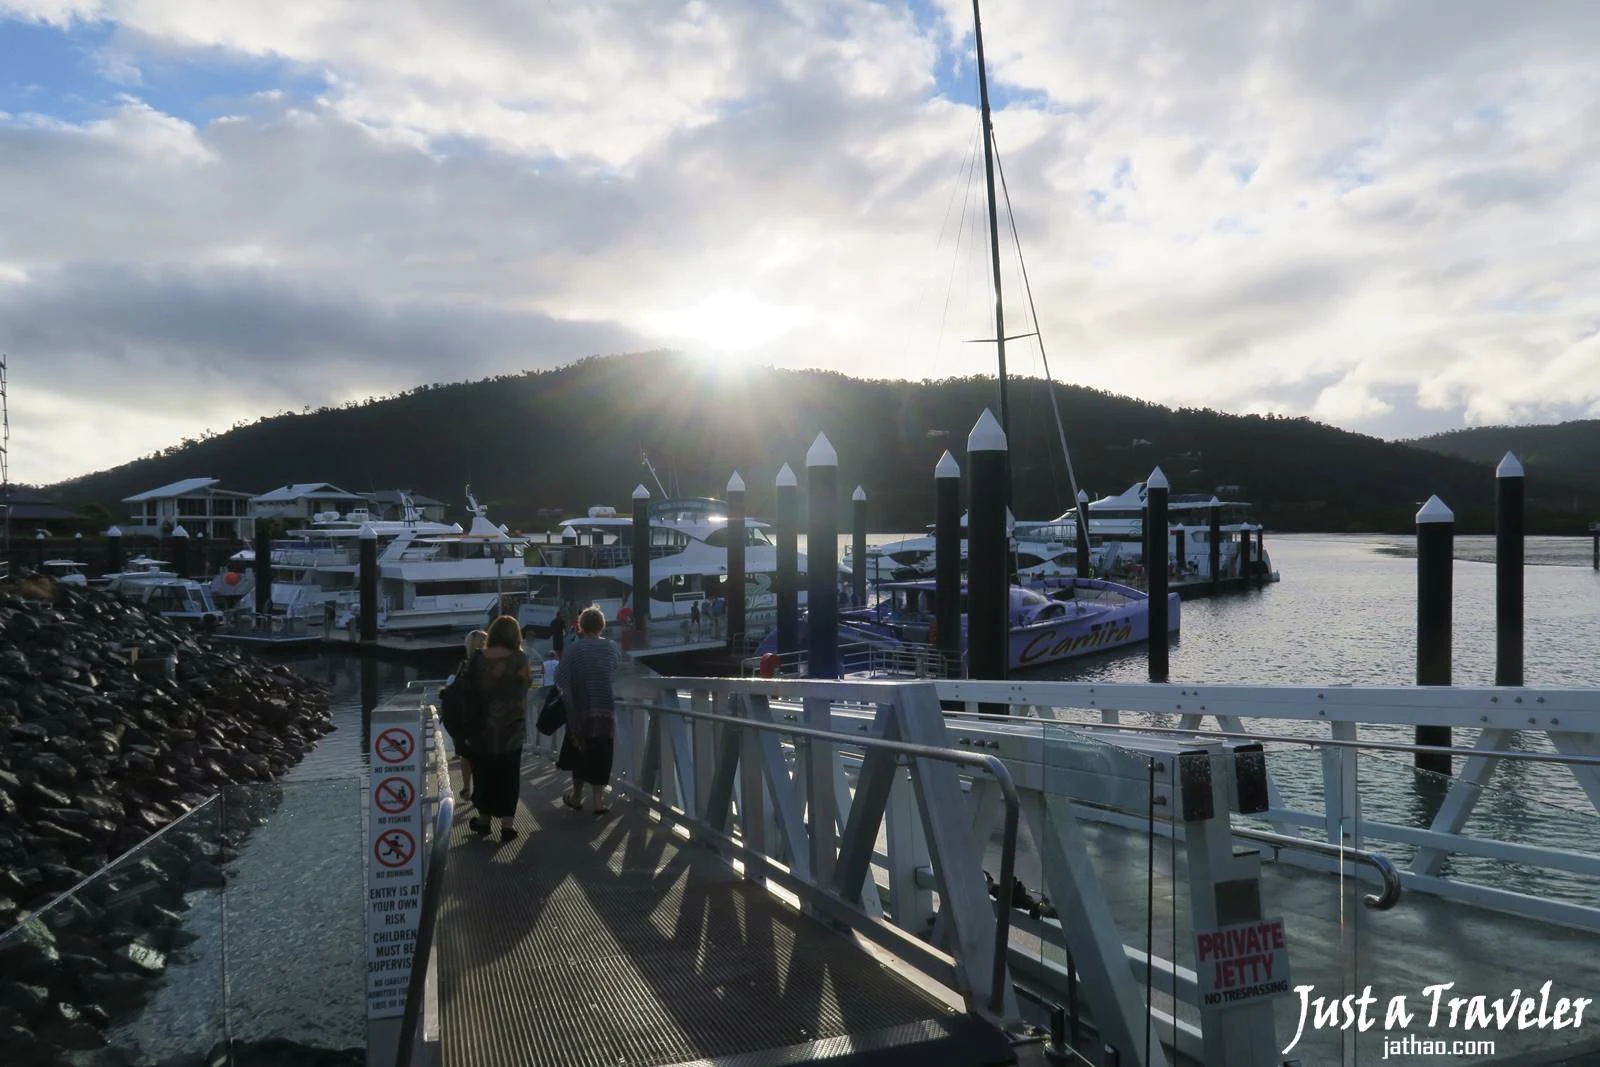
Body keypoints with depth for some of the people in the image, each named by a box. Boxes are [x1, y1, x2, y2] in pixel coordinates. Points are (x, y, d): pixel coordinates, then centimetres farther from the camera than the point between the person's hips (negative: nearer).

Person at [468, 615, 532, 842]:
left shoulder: (478, 658, -4)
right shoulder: (518, 658, -14)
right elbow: (528, 681, 2)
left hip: (482, 726, 3)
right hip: (510, 727, -3)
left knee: (484, 772, 15)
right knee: (508, 775, 6)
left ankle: (484, 818, 26)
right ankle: (507, 823, 6)